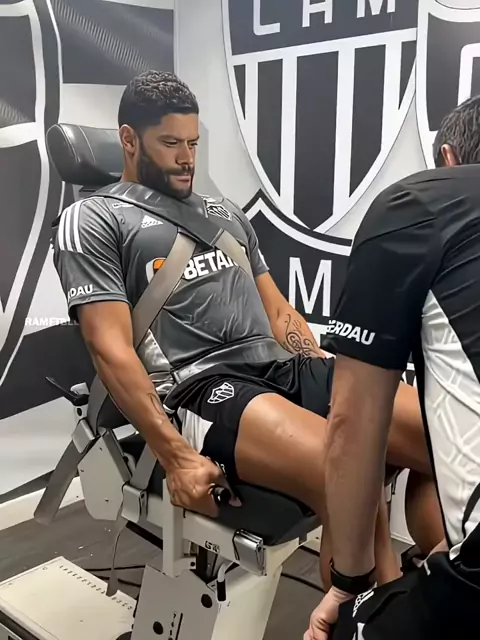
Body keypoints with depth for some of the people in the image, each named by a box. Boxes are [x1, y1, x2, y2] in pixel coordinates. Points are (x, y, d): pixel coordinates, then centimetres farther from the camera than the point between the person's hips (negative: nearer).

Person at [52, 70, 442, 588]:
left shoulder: (226, 213, 26)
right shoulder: (93, 221, 6)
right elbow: (112, 349, -6)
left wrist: (335, 386, 10)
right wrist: (176, 454, -17)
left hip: (287, 369, 7)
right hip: (200, 389, -6)